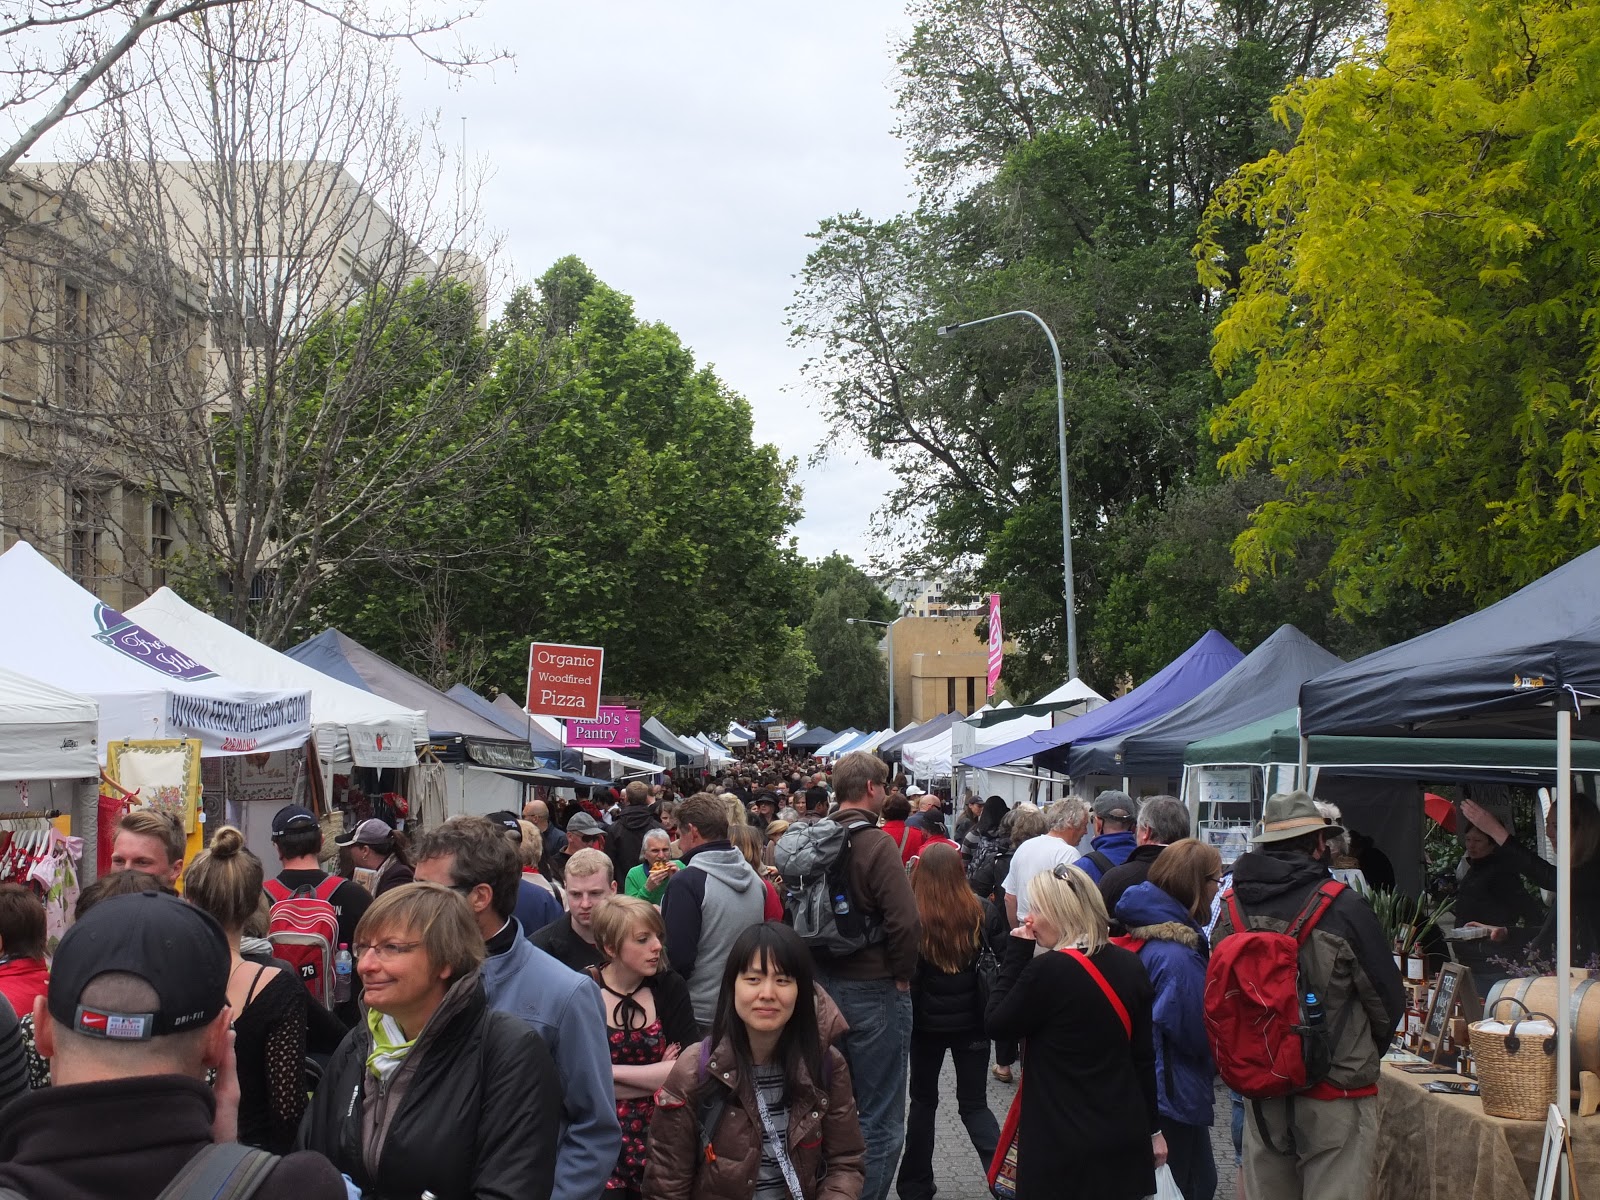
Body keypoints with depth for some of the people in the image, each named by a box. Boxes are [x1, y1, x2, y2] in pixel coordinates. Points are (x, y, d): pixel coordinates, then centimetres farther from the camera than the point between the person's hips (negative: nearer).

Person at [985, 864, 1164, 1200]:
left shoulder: (1049, 970, -18)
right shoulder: (1130, 965, 3)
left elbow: (996, 1024, -5)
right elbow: (1143, 1055, 8)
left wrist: (1017, 950, -4)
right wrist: (1152, 1128, 15)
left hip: (1064, 1147, -6)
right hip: (1125, 1140, 6)